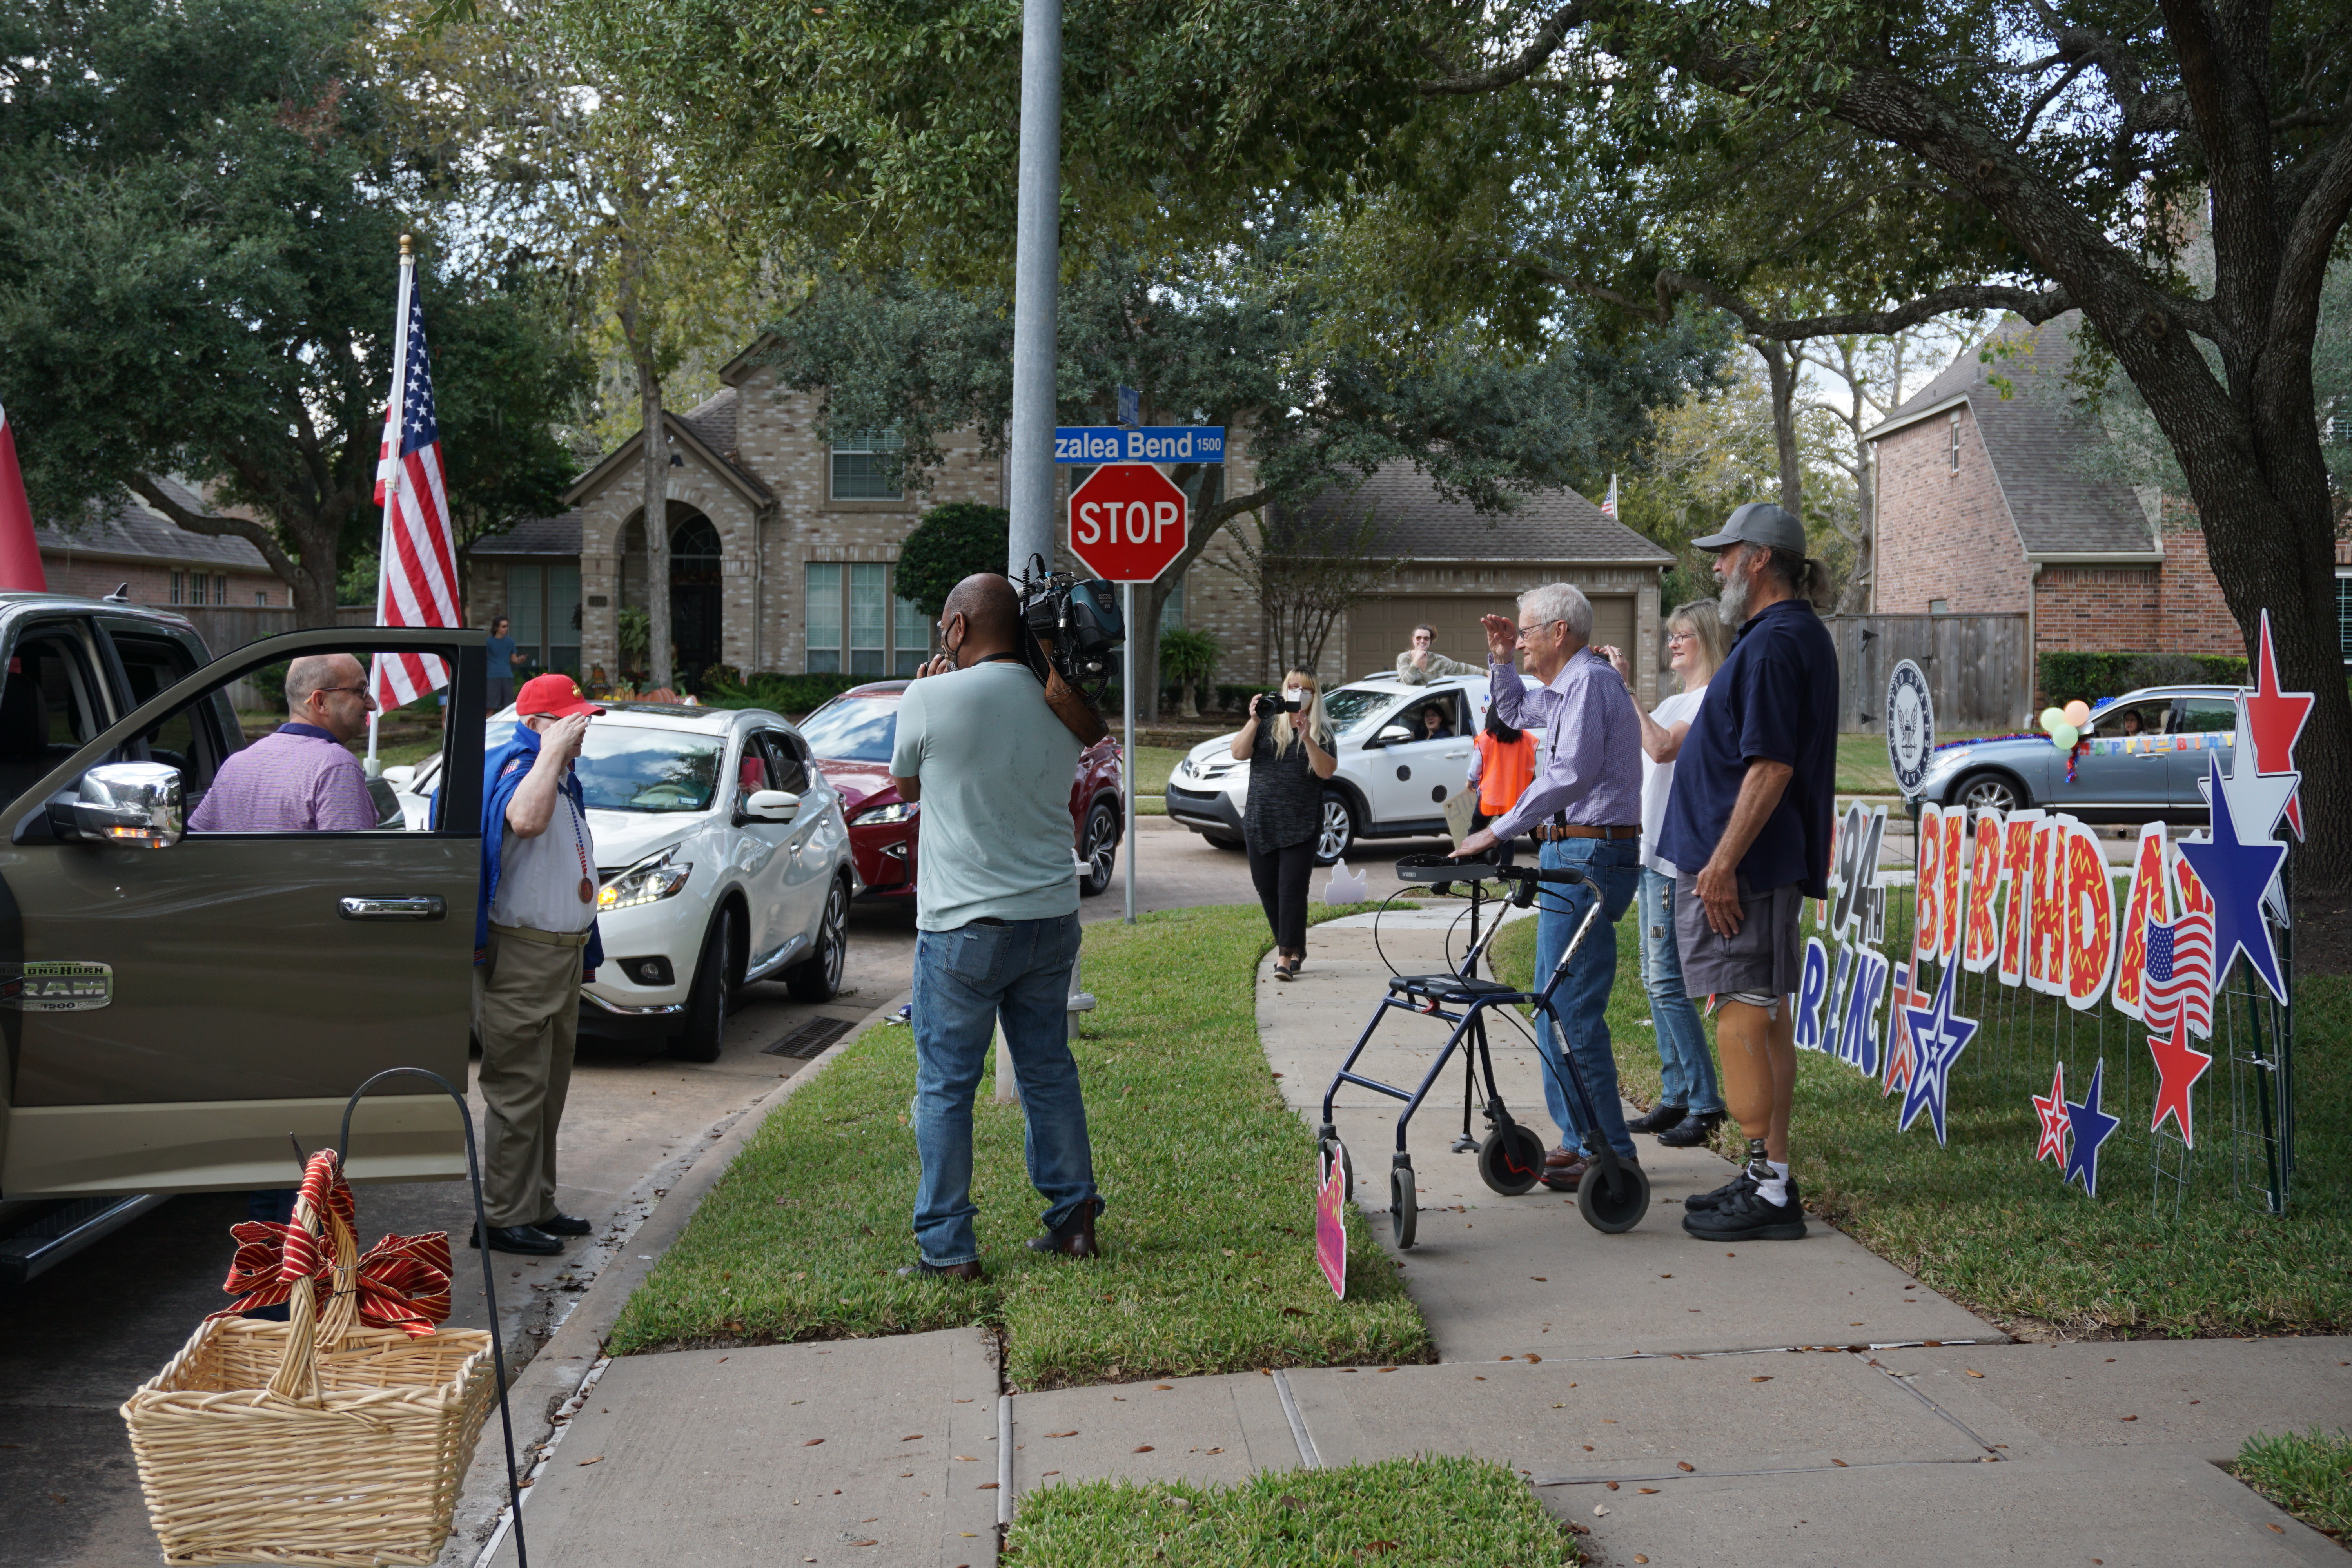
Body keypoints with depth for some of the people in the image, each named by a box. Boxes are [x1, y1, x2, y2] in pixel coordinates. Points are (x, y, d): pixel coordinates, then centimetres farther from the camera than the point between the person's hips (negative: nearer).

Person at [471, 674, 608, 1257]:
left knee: (548, 1090, 16)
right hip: (520, 955, -10)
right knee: (518, 1090, -7)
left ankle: (538, 1206, 25)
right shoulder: (515, 767, -14)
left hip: (563, 953, 10)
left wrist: (582, 950, 26)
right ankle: (505, 1219, -1)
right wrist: (553, 749, -29)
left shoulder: (563, 778, 17)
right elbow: (526, 820, -40)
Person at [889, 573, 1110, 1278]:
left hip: (963, 927, -5)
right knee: (1049, 1071, 16)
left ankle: (948, 1247, 7)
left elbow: (906, 786, 5)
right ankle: (1074, 1219, 20)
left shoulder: (931, 700, -11)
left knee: (945, 1087, 4)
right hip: (1051, 917, 5)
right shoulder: (1062, 709, 2)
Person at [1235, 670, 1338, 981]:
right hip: (1260, 823, 3)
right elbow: (1239, 753, -3)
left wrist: (1307, 737, -20)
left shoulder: (1321, 731, 4)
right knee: (1267, 889, 7)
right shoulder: (1267, 723, 8)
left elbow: (1326, 770, -9)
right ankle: (1294, 948, 22)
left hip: (1301, 825, -3)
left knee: (1292, 889, -9)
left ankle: (1287, 956, -6)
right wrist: (1254, 721, -15)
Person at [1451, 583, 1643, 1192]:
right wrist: (1501, 660, 21)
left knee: (1573, 1010, -10)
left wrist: (1497, 832, -23)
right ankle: (1580, 1138, 20)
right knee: (1556, 1005, 14)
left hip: (1590, 857, -11)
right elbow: (1514, 712, 39)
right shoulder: (1563, 688, 19)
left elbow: (1569, 774, -25)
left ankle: (1609, 1153, -6)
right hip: (1573, 855, 11)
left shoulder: (1590, 681, -14)